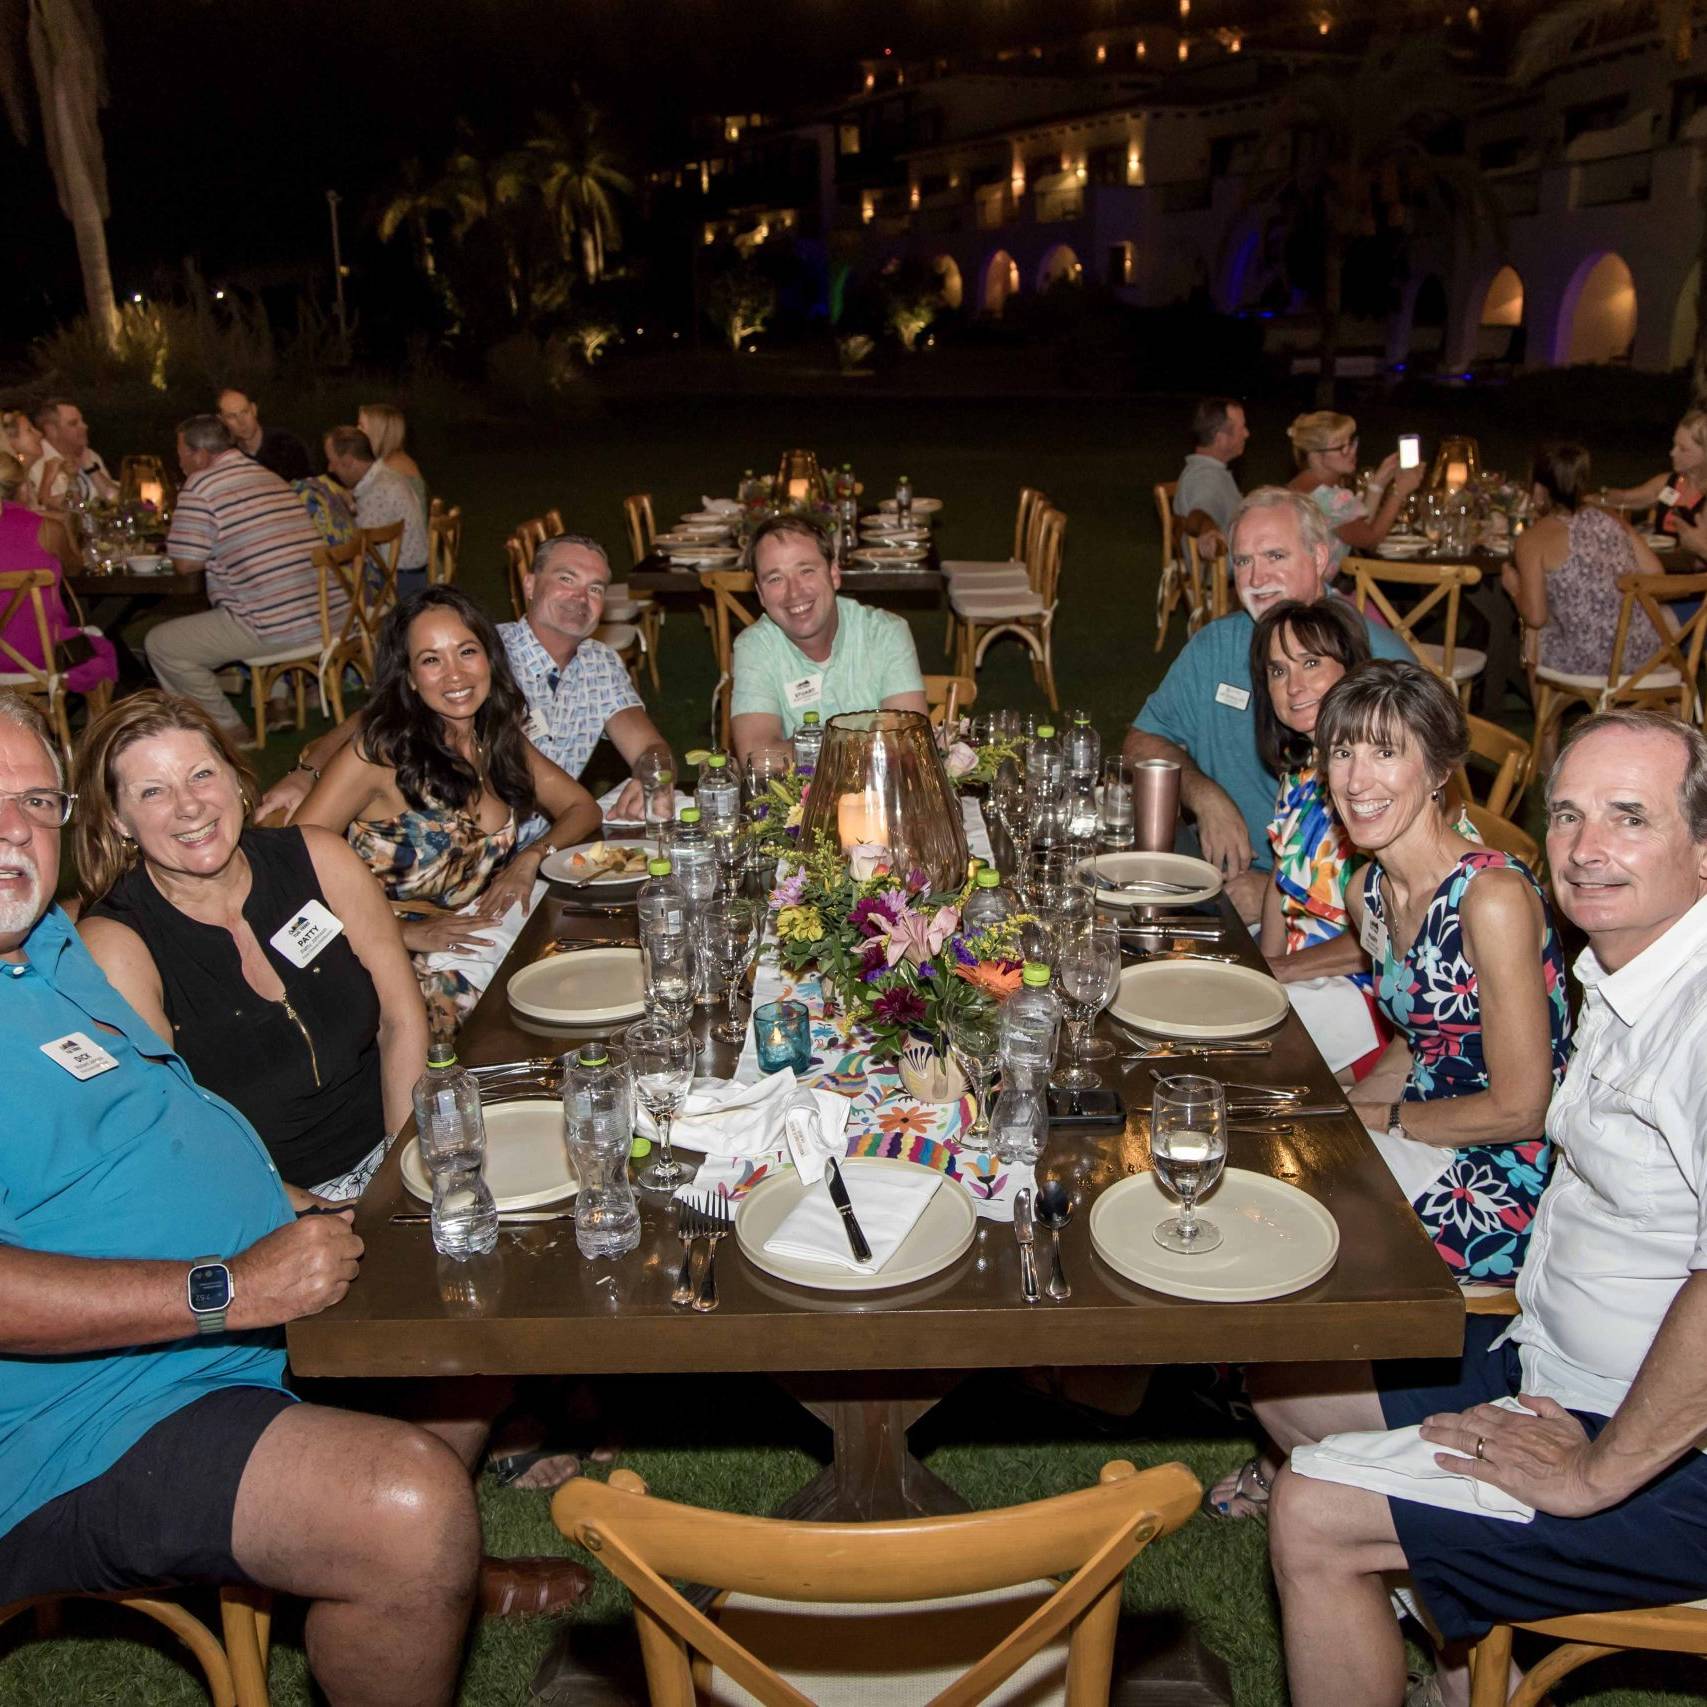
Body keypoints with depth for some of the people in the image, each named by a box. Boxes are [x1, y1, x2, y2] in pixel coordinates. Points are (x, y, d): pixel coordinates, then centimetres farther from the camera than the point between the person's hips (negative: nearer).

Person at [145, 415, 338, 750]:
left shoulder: (201, 484, -6)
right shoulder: (268, 475, 18)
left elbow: (185, 563, -6)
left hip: (277, 628, -9)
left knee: (160, 644, 4)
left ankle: (230, 732, 9)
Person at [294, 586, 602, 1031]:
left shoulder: (500, 740, 7)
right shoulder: (380, 752, -11)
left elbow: (582, 808, 16)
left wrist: (531, 857, -3)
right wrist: (405, 933, -19)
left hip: (485, 942, 7)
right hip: (397, 966, -7)